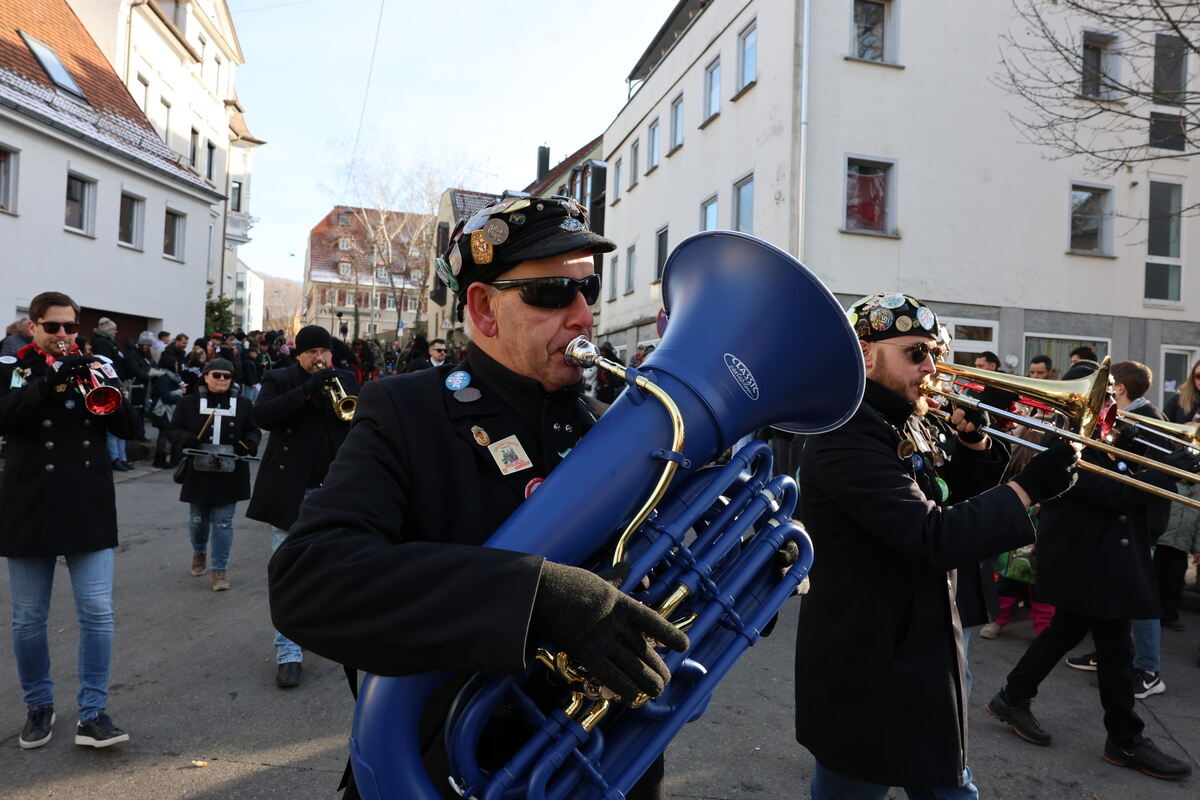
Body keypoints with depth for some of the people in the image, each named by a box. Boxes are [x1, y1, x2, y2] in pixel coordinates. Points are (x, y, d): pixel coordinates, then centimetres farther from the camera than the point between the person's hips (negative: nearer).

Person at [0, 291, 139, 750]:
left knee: (97, 613, -1)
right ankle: (39, 707, 28)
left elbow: (127, 429, 0)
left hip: (89, 509, 1)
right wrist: (51, 381, -27)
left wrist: (103, 386, -17)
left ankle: (93, 714, 8)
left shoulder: (96, 367, 7)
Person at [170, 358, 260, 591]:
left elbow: (253, 431, 8)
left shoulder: (243, 404, 4)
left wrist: (249, 444, -14)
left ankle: (220, 568, 9)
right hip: (198, 473, 1)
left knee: (223, 523, -1)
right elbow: (175, 428, 3)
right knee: (198, 519, 15)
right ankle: (199, 552, 45)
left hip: (229, 474, -1)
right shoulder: (188, 403, 2)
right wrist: (189, 440, -17)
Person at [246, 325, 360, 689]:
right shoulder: (280, 380, 1)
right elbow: (263, 414, -16)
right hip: (291, 491, -3)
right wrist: (308, 389, -23)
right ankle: (288, 653, 6)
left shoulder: (345, 379, 10)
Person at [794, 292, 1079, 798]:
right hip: (865, 671, -9)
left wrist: (971, 440, -3)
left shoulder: (914, 427, 6)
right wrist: (1029, 488, -24)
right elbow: (933, 536, -30)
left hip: (927, 660, 9)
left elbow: (962, 496, 14)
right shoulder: (844, 432, -23)